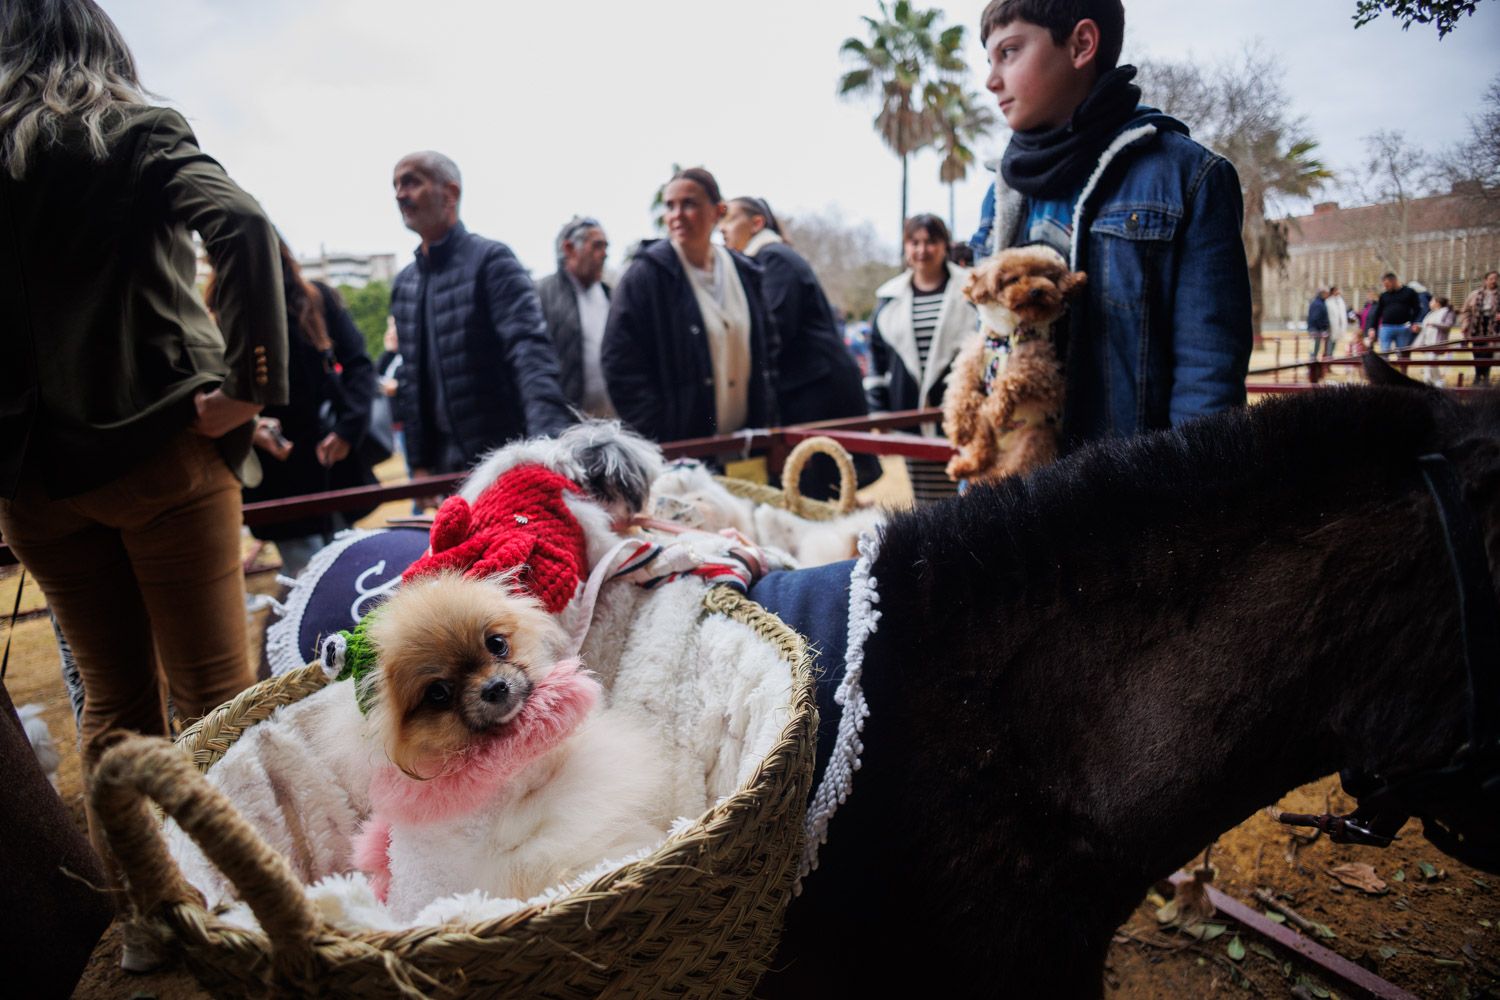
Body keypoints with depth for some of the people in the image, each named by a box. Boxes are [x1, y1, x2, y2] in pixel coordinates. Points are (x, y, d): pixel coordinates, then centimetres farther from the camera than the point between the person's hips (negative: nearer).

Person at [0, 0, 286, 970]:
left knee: (115, 697, 13)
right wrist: (252, 383, -15)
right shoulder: (139, 134, 1)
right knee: (215, 690, 3)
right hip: (161, 450, -3)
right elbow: (245, 227, -17)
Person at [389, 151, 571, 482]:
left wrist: (548, 439, -34)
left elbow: (531, 352, -20)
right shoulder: (404, 284, 11)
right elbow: (411, 379, 16)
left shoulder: (491, 259, -8)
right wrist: (419, 463, 13)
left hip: (507, 459, -6)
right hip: (449, 467, 6)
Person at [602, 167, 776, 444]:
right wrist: (658, 438, -16)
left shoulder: (744, 273, 11)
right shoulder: (645, 274, -6)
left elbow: (765, 350, 19)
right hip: (678, 447, -5)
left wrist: (765, 421, 8)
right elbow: (621, 366, -11)